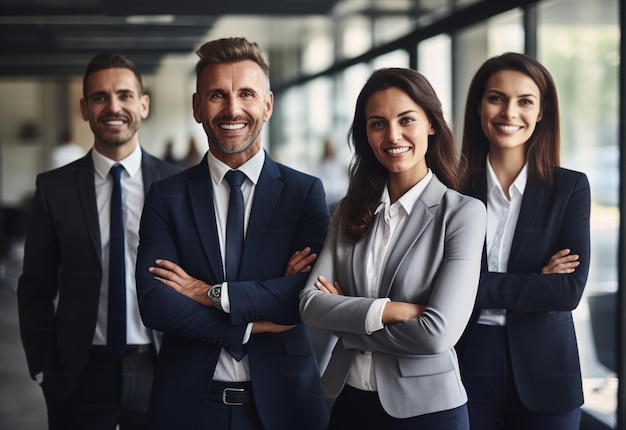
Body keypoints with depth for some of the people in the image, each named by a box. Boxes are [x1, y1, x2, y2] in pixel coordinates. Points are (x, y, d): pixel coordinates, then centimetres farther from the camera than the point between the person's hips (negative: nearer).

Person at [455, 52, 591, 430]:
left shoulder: (570, 187, 0)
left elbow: (571, 289, -11)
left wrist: (481, 286, -15)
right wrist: (535, 284, -13)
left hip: (544, 371, 0)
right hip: (466, 361, 0)